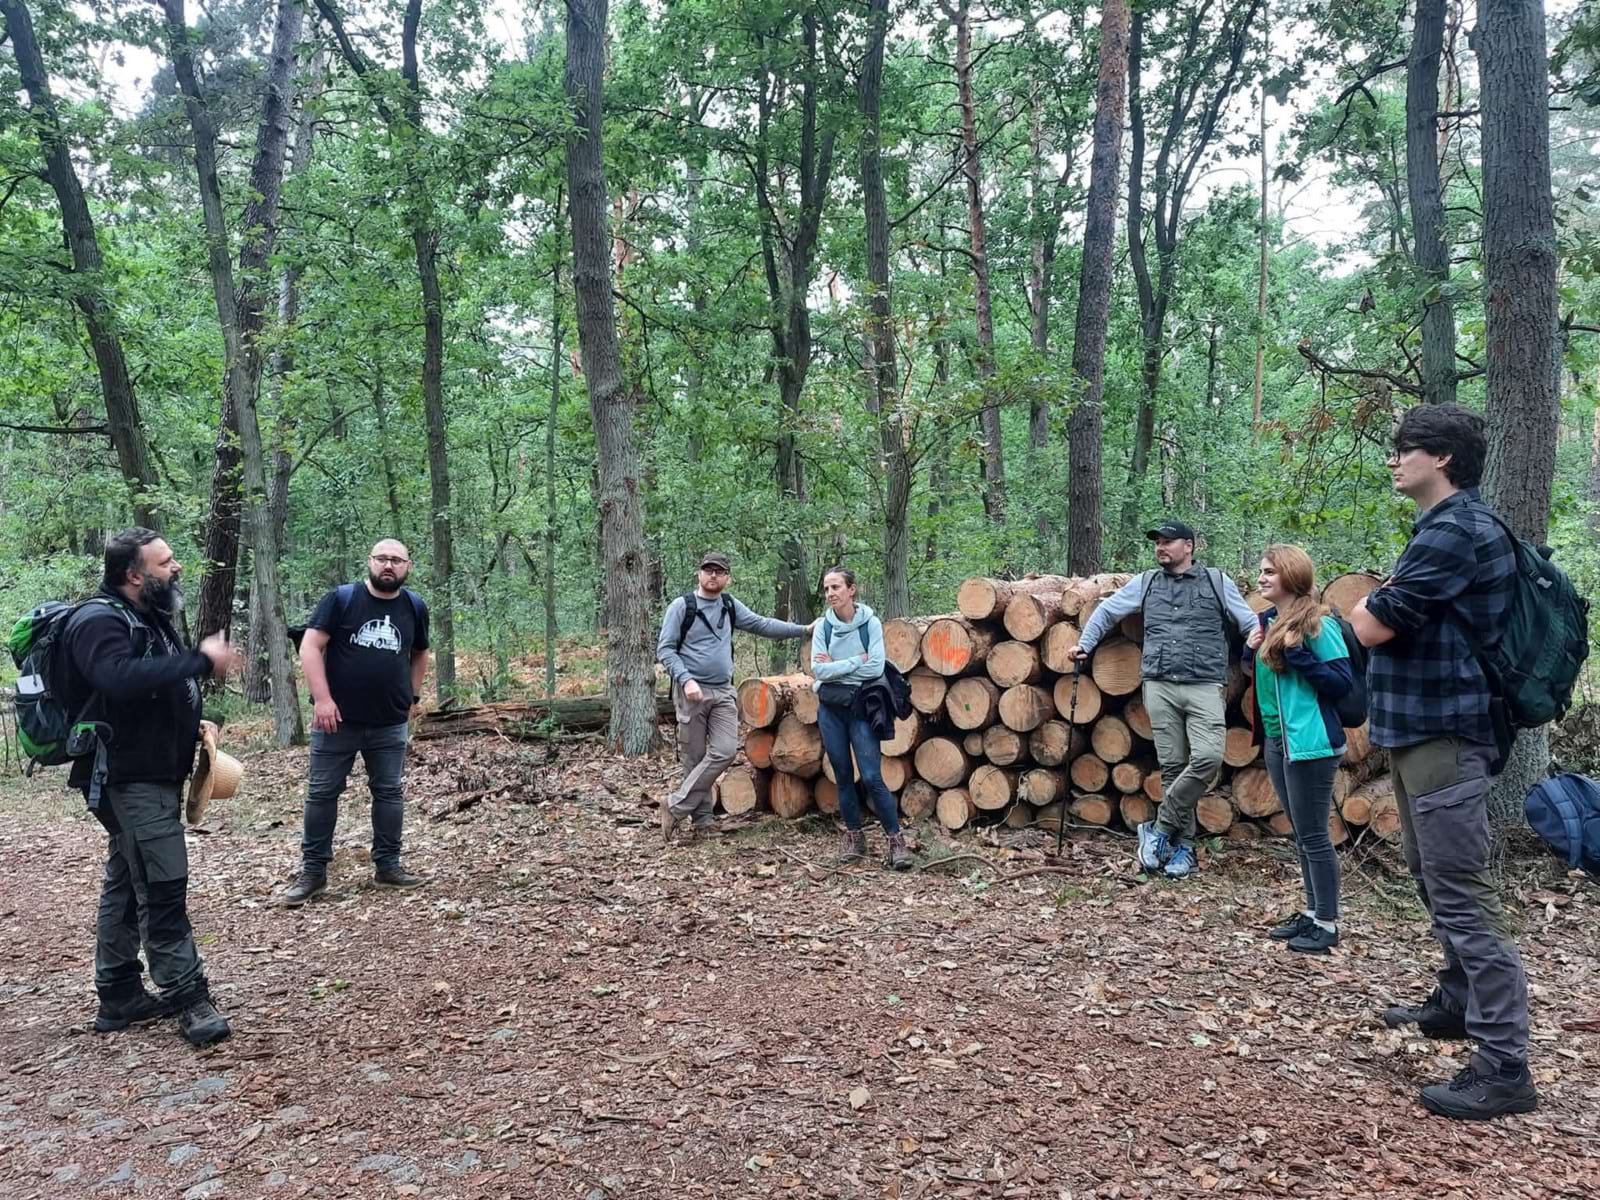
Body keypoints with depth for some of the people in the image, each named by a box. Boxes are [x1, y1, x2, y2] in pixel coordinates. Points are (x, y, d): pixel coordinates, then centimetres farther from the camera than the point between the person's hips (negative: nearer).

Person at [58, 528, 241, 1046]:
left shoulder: (147, 618, 15)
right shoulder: (99, 622, -17)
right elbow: (122, 678, -37)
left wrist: (193, 723, 9)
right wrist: (201, 661, -33)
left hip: (151, 773, 11)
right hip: (127, 778, -11)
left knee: (127, 885, 15)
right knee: (164, 886, -10)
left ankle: (119, 997, 24)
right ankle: (188, 997, -5)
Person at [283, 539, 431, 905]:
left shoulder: (414, 607, 5)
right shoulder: (341, 598, -6)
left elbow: (419, 655, 21)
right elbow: (311, 647, -10)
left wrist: (412, 698, 14)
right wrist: (322, 699, -18)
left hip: (391, 724, 3)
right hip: (338, 719, -3)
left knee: (390, 793, 8)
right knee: (321, 793, 4)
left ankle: (388, 865, 20)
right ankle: (313, 870, 14)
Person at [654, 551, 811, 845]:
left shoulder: (730, 606, 12)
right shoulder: (681, 606, -3)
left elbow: (762, 625, 18)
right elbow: (664, 649, -6)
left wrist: (804, 629, 17)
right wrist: (686, 679, -18)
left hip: (723, 692, 4)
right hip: (691, 692, -4)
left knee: (725, 751, -9)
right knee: (695, 758, -2)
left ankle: (676, 807, -3)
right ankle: (701, 819, 8)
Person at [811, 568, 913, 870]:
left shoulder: (870, 623, -5)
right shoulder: (823, 626, 2)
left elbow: (876, 667, -14)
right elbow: (818, 669, -8)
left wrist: (836, 666, -10)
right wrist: (857, 661, -12)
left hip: (861, 706, -3)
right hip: (830, 708, 3)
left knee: (871, 777, -10)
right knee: (843, 776, 9)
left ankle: (896, 841, -2)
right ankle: (854, 840, 20)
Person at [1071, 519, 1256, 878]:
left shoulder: (1217, 582, 9)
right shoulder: (1146, 583, 14)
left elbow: (1249, 623, 9)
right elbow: (1106, 611, 24)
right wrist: (1085, 644, 18)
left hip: (1205, 687, -2)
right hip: (1159, 686, 2)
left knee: (1208, 757, -19)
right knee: (1172, 765, 0)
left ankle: (1159, 828, -5)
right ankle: (1183, 845, 9)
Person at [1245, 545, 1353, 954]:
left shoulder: (1319, 624, -14)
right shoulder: (1267, 621, 10)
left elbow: (1343, 683, -16)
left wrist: (1298, 653, -22)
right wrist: (1251, 651, 1)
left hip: (1310, 743, -8)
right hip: (1276, 739, 8)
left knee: (1313, 836, -1)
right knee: (1301, 834, 16)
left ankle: (1328, 923, 10)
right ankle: (1312, 911, 27)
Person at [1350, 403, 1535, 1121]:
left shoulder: (1456, 531, -18)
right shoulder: (1445, 526, 16)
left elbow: (1370, 627, -17)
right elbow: (1394, 617, 18)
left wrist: (1367, 606, 2)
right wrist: (1382, 605, -1)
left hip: (1443, 733, -11)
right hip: (1419, 727, 11)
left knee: (1461, 894, -9)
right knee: (1435, 879, 22)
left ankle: (1504, 1066, -4)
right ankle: (1459, 1002, 37)